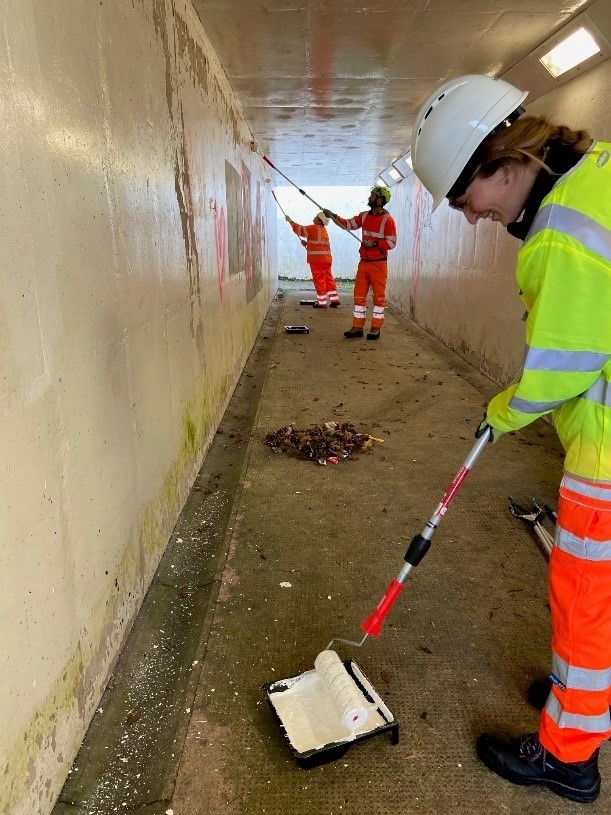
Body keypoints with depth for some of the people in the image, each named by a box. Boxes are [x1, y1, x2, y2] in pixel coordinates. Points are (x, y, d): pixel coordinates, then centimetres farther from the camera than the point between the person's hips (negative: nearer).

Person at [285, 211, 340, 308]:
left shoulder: (314, 228, -10)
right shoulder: (323, 230, 17)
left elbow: (300, 229, -6)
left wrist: (290, 221, 6)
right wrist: (307, 243, 12)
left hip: (317, 259, -8)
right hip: (327, 258, 8)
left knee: (319, 280, -3)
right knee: (328, 278, 10)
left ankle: (322, 302, 1)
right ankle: (334, 299, 10)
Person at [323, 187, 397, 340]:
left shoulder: (387, 219, -8)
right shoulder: (364, 216, 11)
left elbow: (391, 242, -11)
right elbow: (347, 224, 13)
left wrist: (374, 243, -19)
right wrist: (332, 215, 3)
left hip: (378, 264, -6)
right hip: (363, 263, 6)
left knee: (379, 296, 0)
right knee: (359, 295, 6)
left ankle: (376, 328, 6)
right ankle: (357, 327, 11)